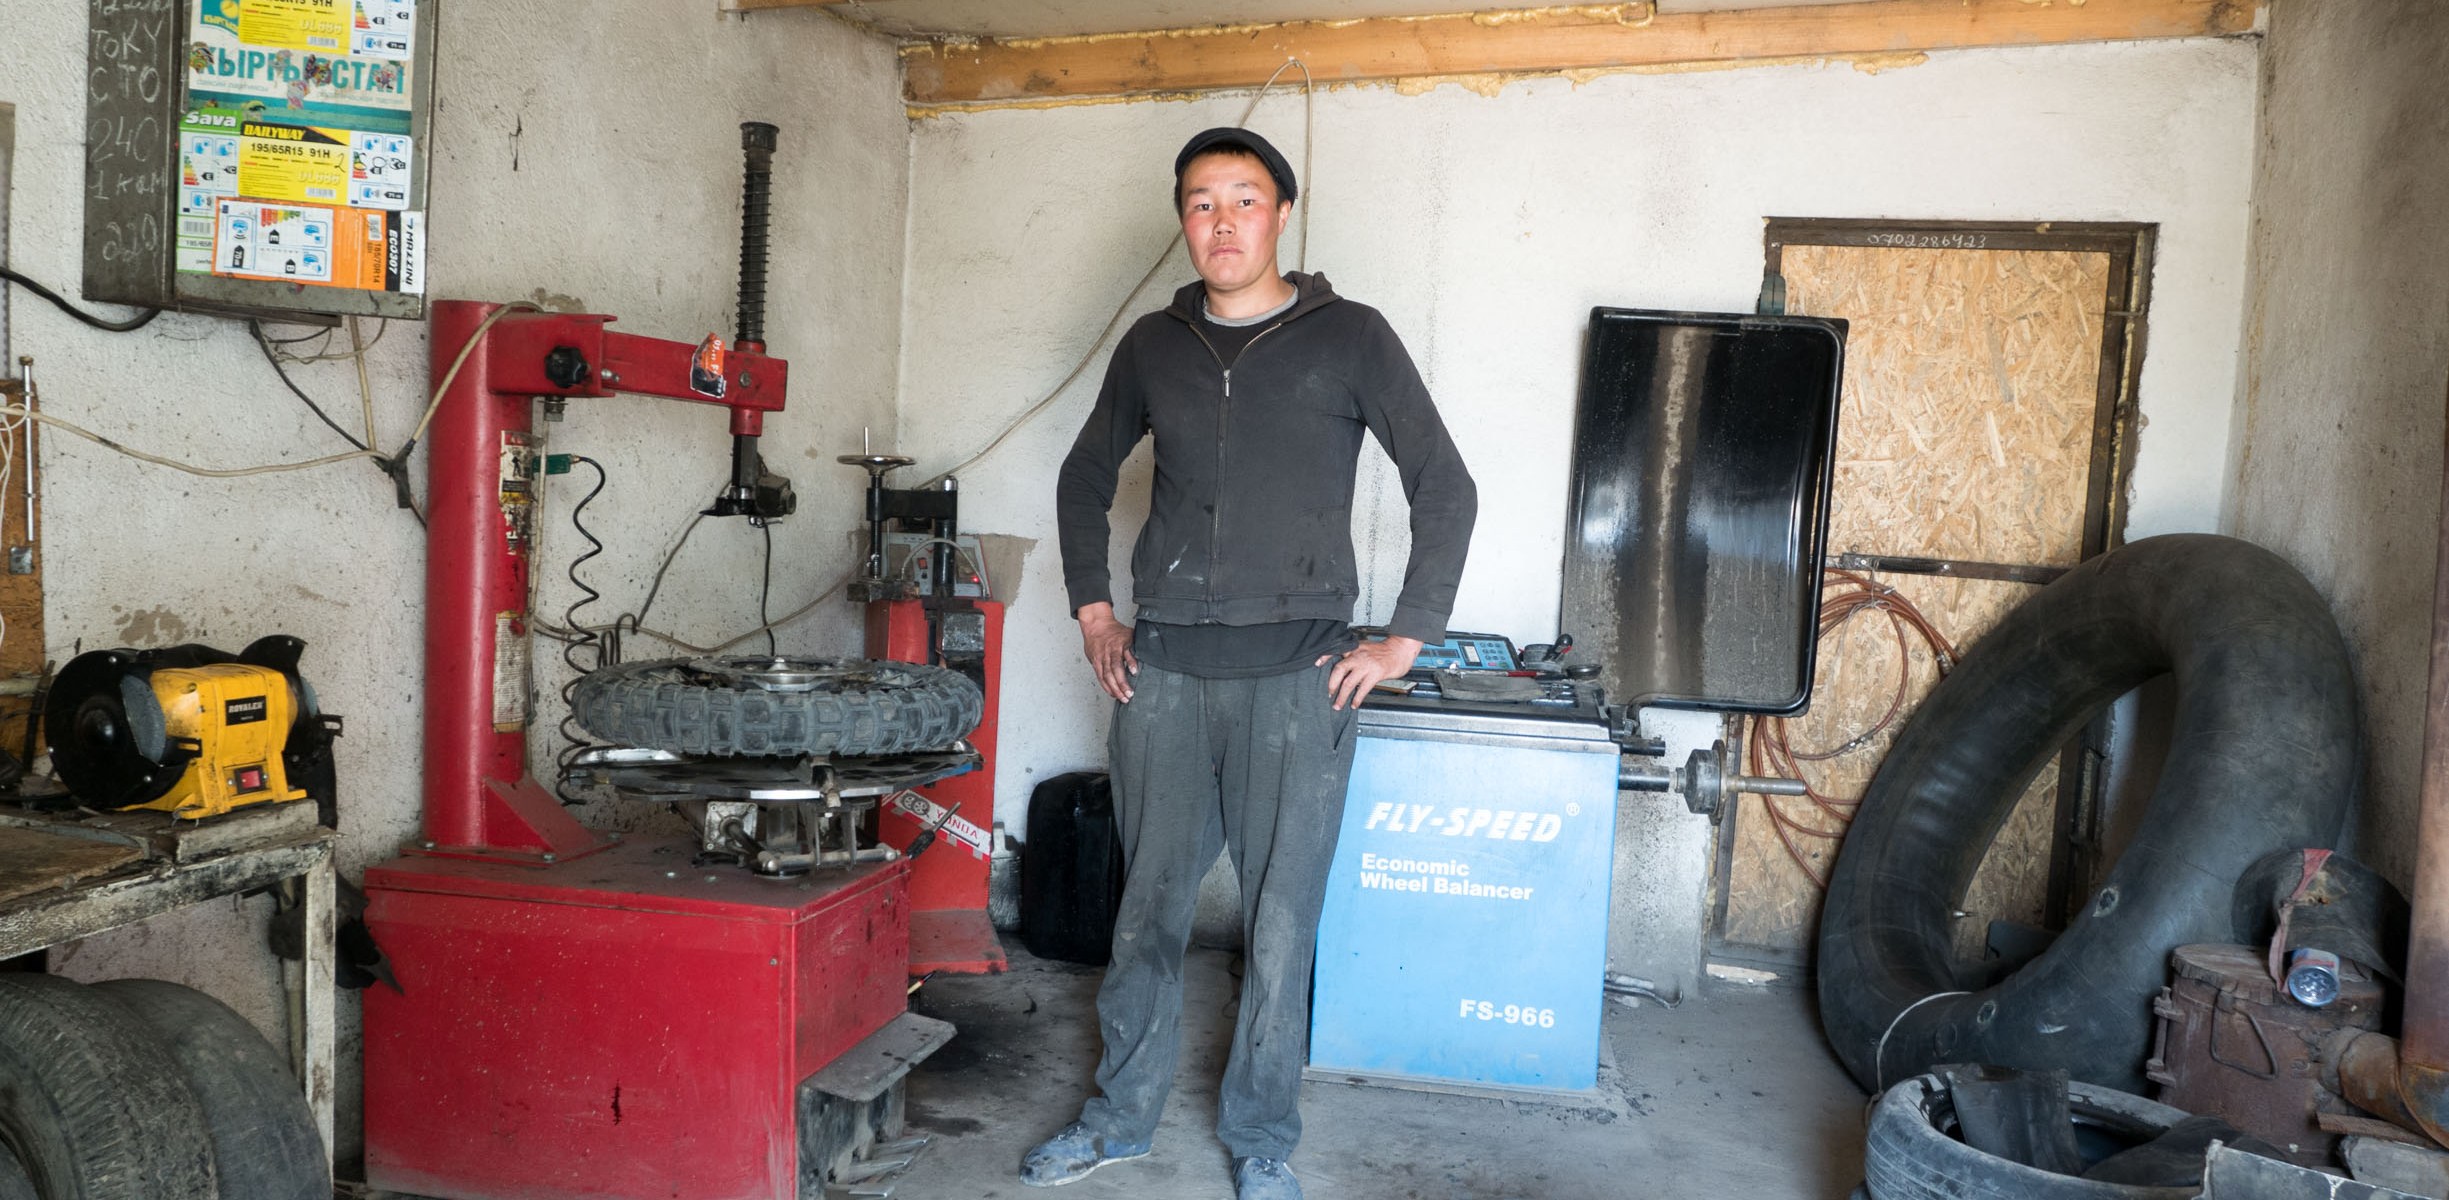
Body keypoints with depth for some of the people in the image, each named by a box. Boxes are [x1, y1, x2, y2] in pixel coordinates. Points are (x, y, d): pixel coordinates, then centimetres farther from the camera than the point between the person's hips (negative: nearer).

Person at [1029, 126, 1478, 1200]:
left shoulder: (1348, 338, 0)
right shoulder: (1154, 345, 11)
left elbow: (1445, 488, 1)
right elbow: (1085, 478, 23)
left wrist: (1404, 639, -3)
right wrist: (1093, 610, 14)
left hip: (1296, 676, -3)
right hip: (1162, 669, 3)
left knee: (1280, 923, 4)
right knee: (1148, 908, 12)